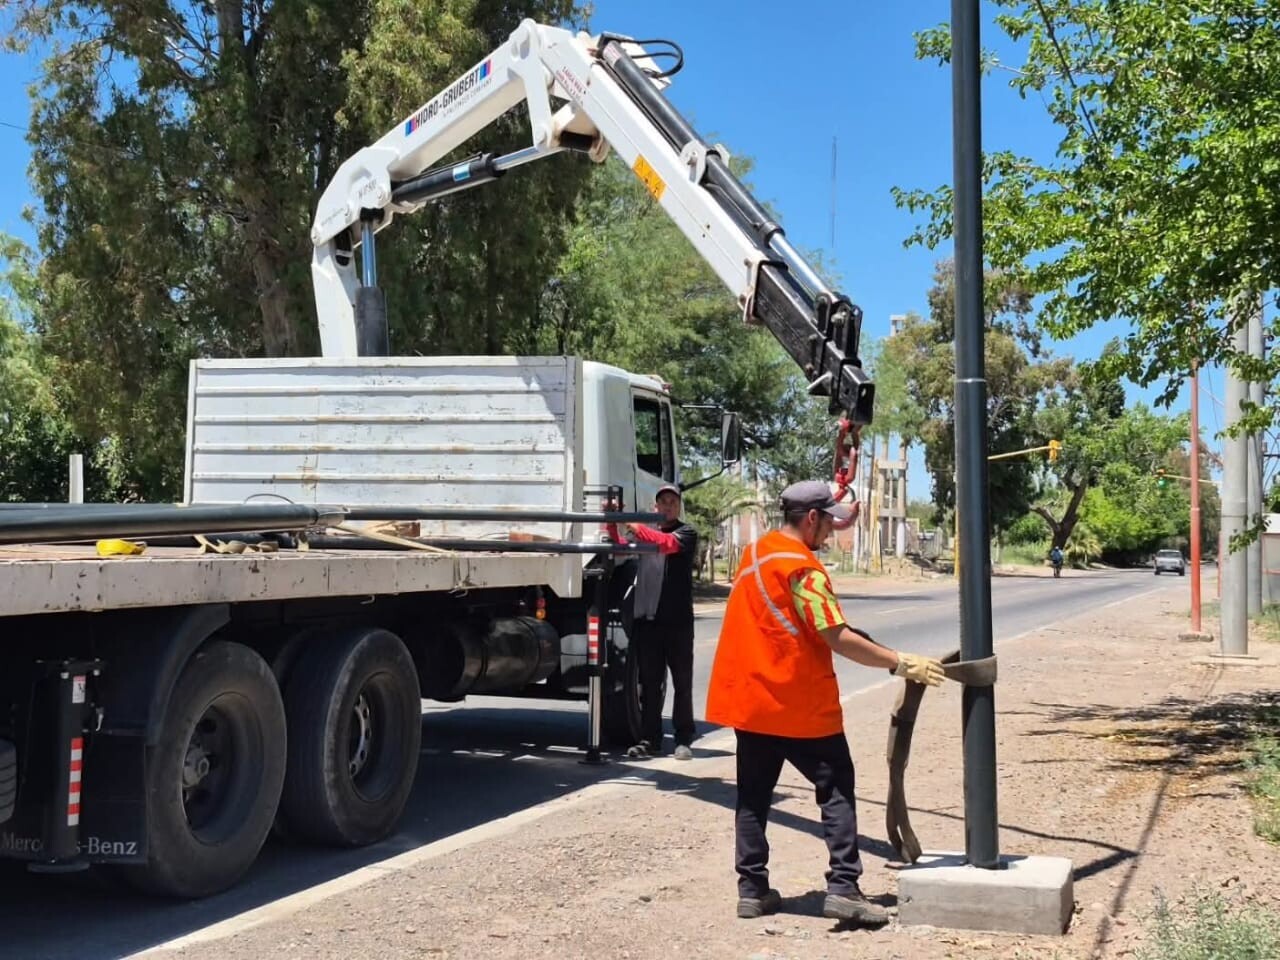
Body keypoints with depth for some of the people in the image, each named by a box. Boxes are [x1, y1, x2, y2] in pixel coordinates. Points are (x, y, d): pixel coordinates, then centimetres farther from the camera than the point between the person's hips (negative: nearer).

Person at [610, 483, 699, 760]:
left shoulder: (686, 533, 2)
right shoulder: (645, 533, 17)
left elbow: (667, 543, -20)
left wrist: (634, 527, -32)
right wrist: (613, 524, -17)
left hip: (677, 620, -4)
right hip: (647, 618, 4)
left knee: (682, 683, 3)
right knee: (650, 683, 5)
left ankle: (684, 739, 9)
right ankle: (649, 739, 8)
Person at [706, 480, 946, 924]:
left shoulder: (755, 552, 8)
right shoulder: (803, 567, -16)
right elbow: (838, 638, -20)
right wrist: (901, 663, -18)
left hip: (750, 699, 8)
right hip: (801, 704, -7)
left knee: (754, 795, 11)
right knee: (836, 789, 1)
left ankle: (752, 890, 11)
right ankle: (843, 887, -5)